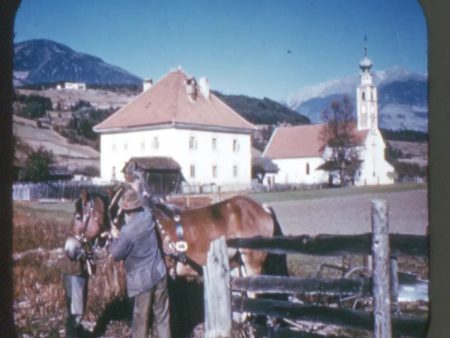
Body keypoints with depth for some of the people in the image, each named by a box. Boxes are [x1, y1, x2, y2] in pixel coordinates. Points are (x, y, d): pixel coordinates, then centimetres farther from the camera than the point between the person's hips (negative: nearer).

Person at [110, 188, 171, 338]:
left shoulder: (127, 231, -23)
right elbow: (143, 208, 22)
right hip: (159, 273, 6)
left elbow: (116, 255, -9)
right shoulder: (147, 215, -5)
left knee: (141, 318, 9)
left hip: (142, 279, -6)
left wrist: (115, 238, 5)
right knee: (162, 314, 16)